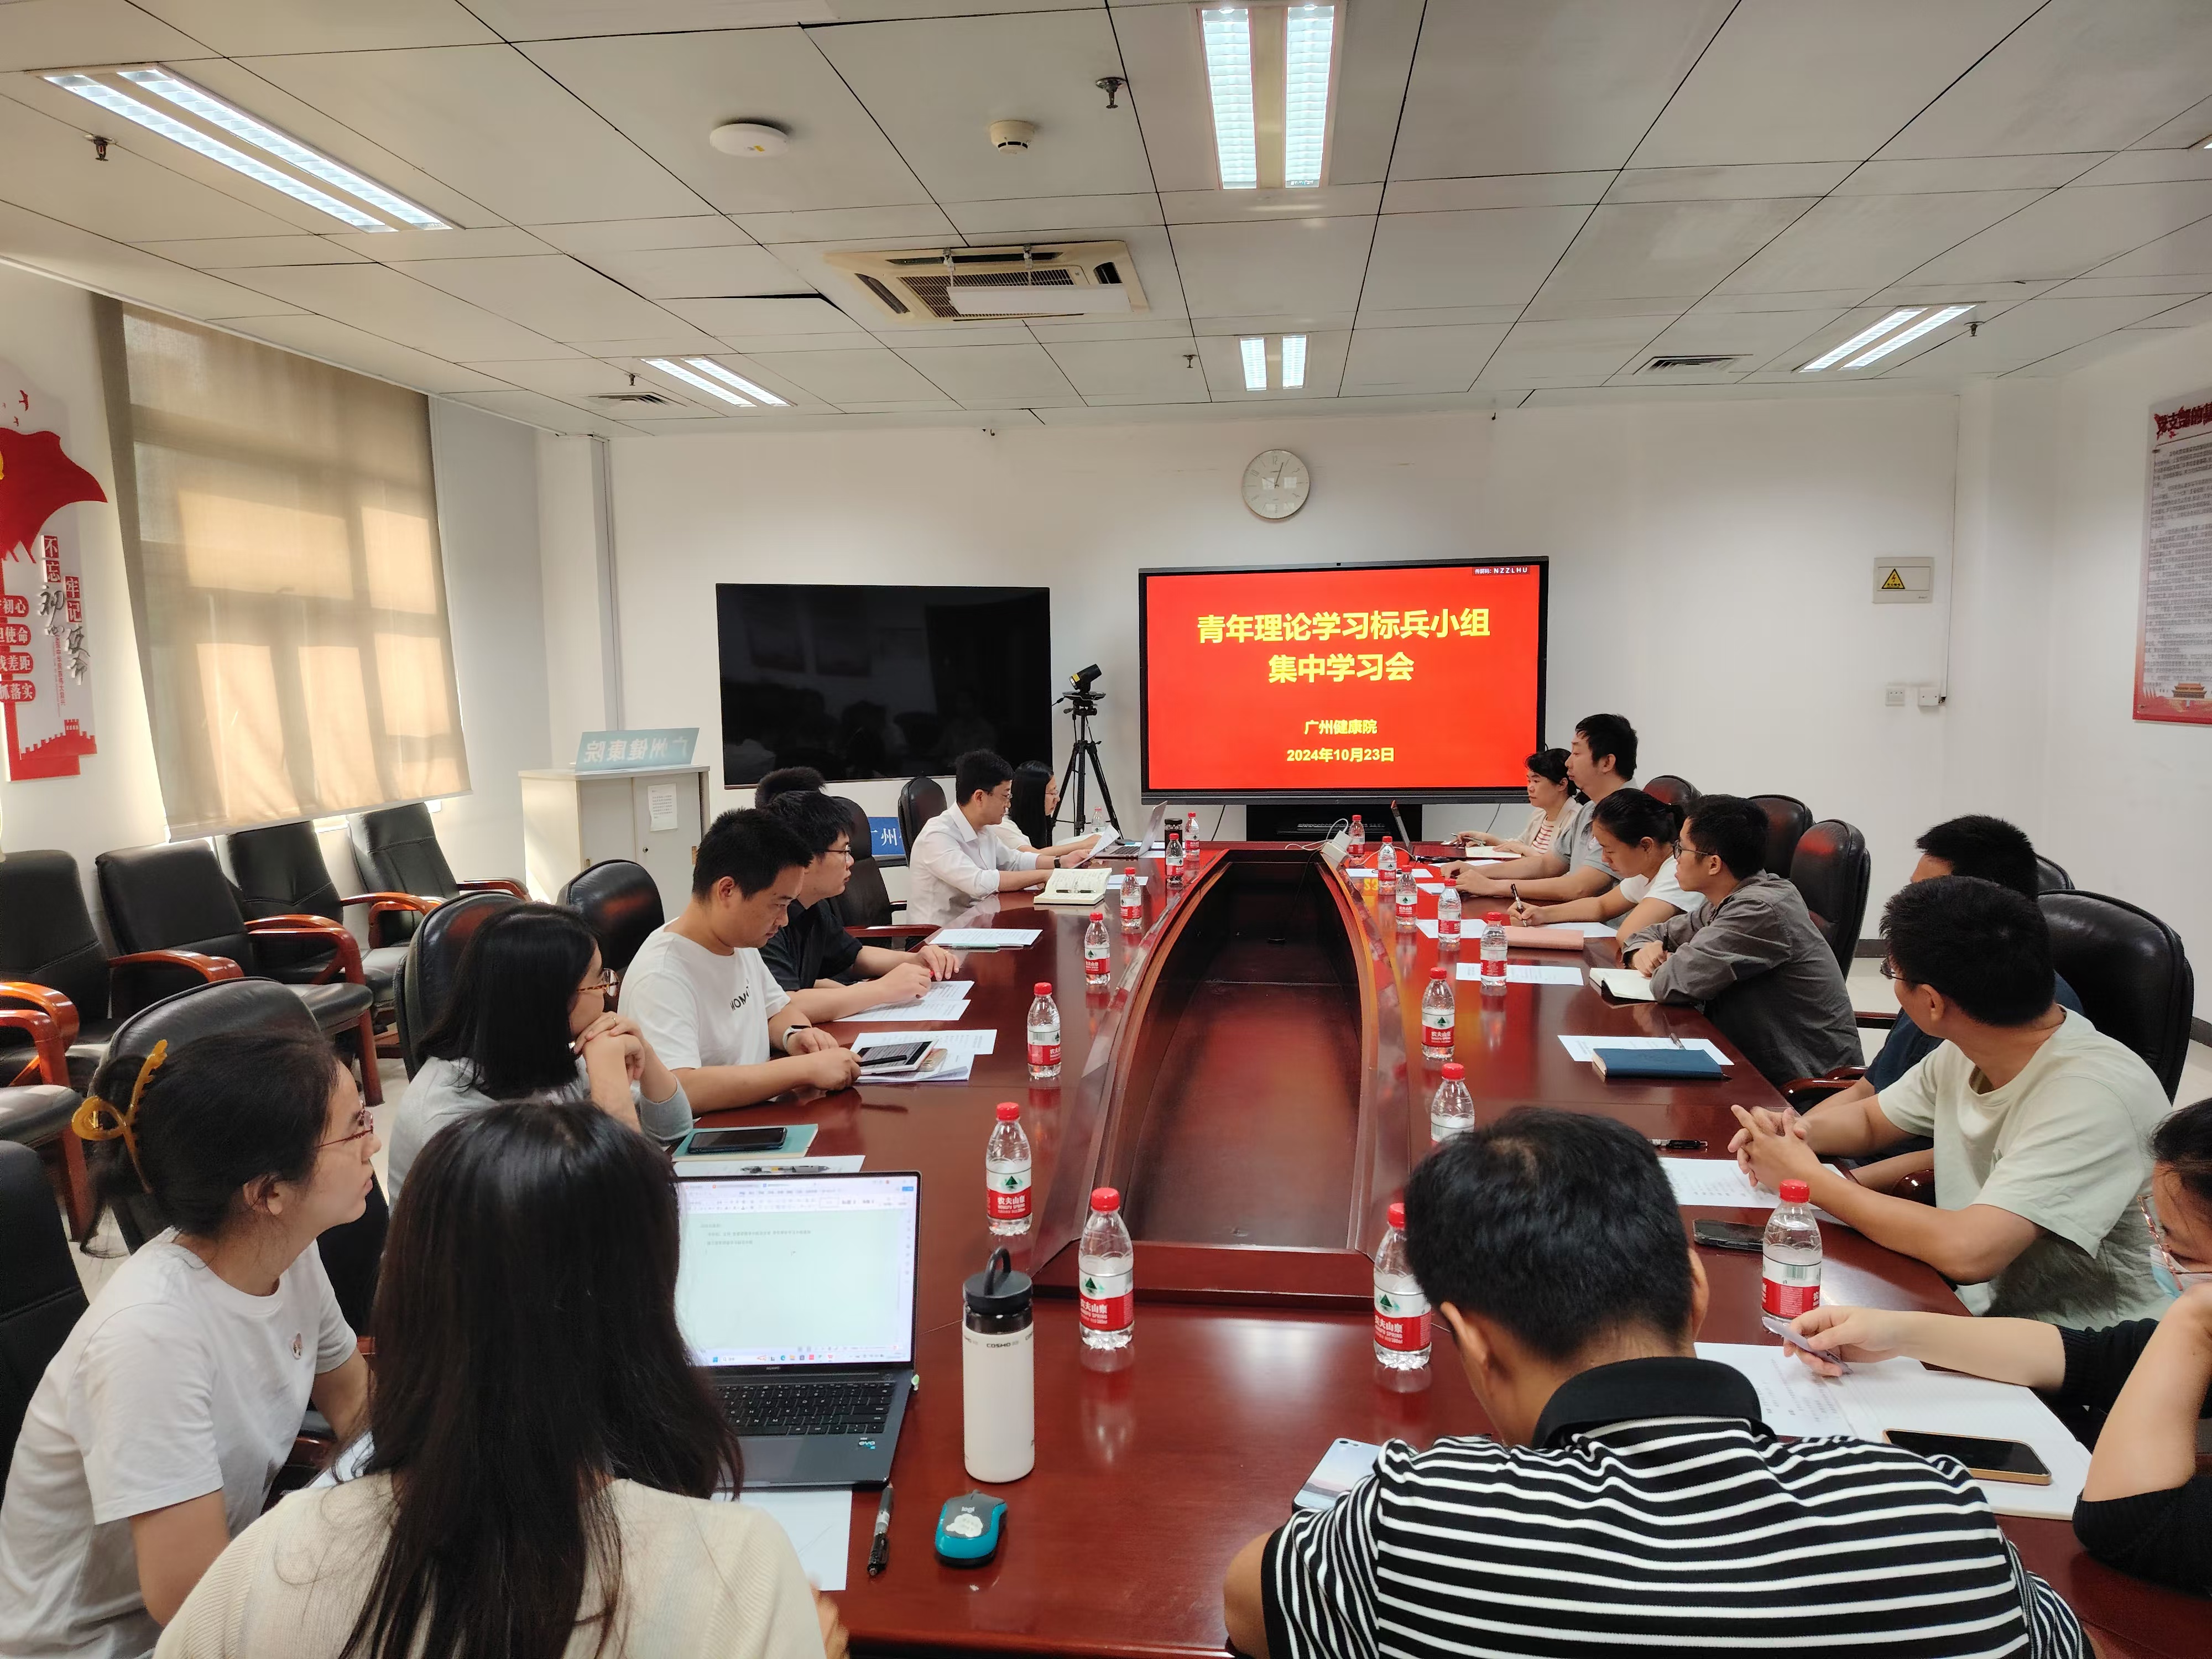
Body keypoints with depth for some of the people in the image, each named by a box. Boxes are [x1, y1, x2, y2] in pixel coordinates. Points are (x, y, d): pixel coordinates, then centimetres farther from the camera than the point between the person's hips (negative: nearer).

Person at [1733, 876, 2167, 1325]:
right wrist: (1799, 1131, -8)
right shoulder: (1965, 1052, -2)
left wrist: (1809, 1177, -23)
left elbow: (1967, 1252, -34)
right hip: (1979, 1315, 7)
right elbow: (1869, 1118, 16)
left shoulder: (2093, 1095, -26)